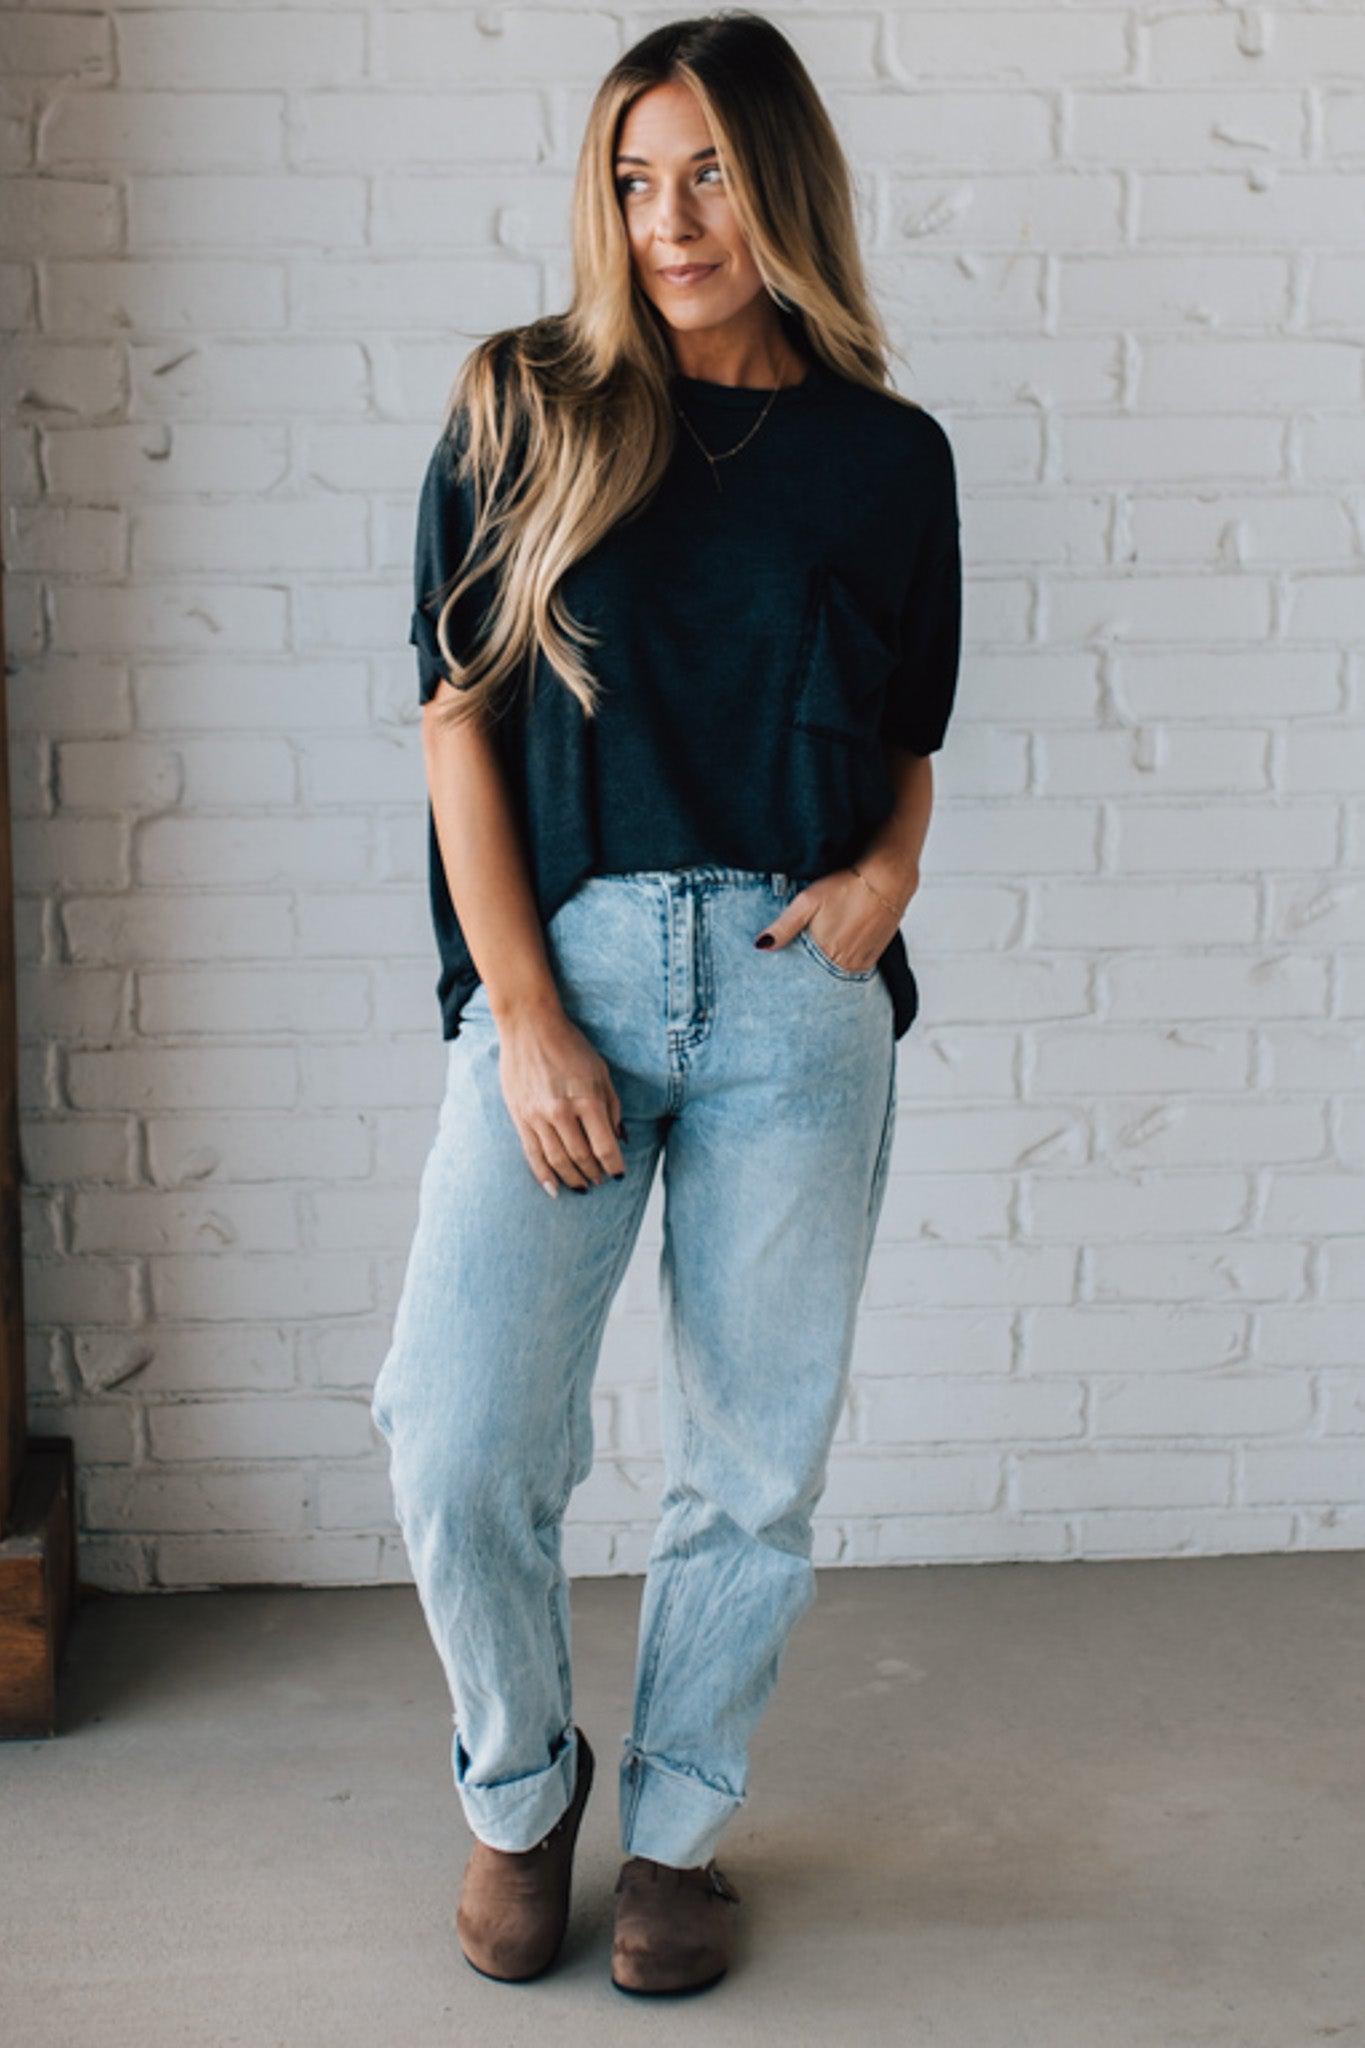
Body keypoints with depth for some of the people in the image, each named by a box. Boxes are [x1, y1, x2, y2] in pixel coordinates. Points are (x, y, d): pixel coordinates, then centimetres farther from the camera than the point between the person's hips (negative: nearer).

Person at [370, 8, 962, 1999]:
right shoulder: (525, 414, 5)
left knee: (754, 1460, 6)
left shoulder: (890, 456, 9)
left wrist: (890, 868, -6)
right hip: (561, 963, -1)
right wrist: (524, 1018, -9)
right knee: (460, 1454, -8)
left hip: (799, 994, 1)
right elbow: (459, 720, 0)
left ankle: (679, 1824, 29)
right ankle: (520, 1785, 21)